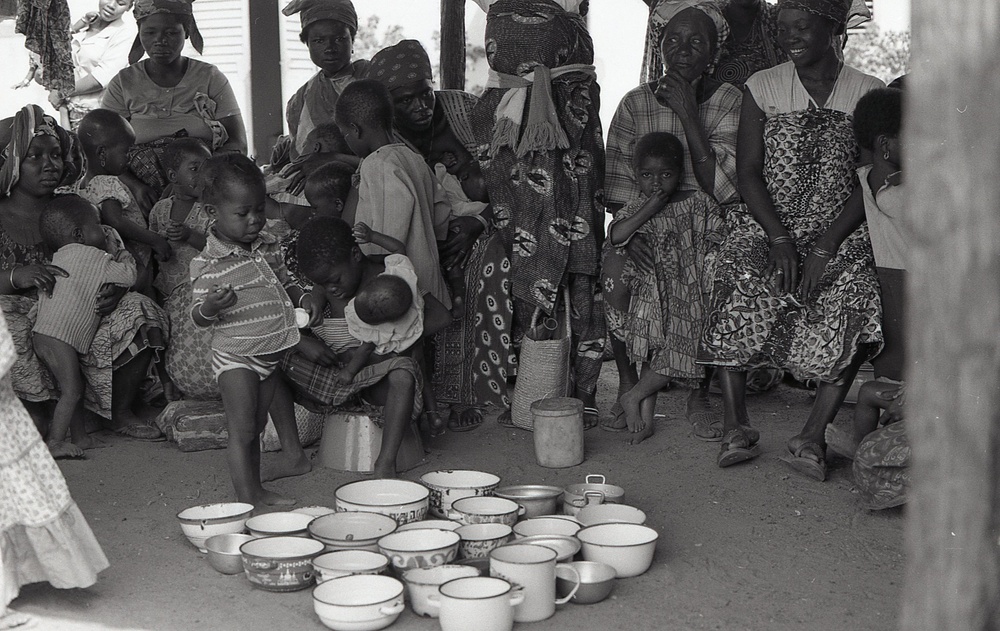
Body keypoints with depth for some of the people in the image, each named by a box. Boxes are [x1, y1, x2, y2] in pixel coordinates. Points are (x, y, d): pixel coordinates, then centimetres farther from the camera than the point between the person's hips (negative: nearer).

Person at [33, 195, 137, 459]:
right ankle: (55, 442, -13)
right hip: (58, 337, -9)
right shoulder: (94, 258, -8)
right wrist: (126, 260, 19)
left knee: (74, 387, 14)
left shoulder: (60, 257, 18)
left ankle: (80, 437, 19)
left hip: (42, 332, 9)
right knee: (71, 390, -10)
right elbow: (128, 277, -5)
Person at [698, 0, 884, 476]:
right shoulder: (762, 88, 7)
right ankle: (735, 429, -16)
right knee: (739, 281, -24)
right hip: (766, 225, 0)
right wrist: (780, 240, -14)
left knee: (855, 295, -23)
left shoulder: (868, 94, 5)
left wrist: (826, 246, -14)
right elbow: (748, 172, 0)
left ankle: (812, 437, -19)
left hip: (839, 232, 0)